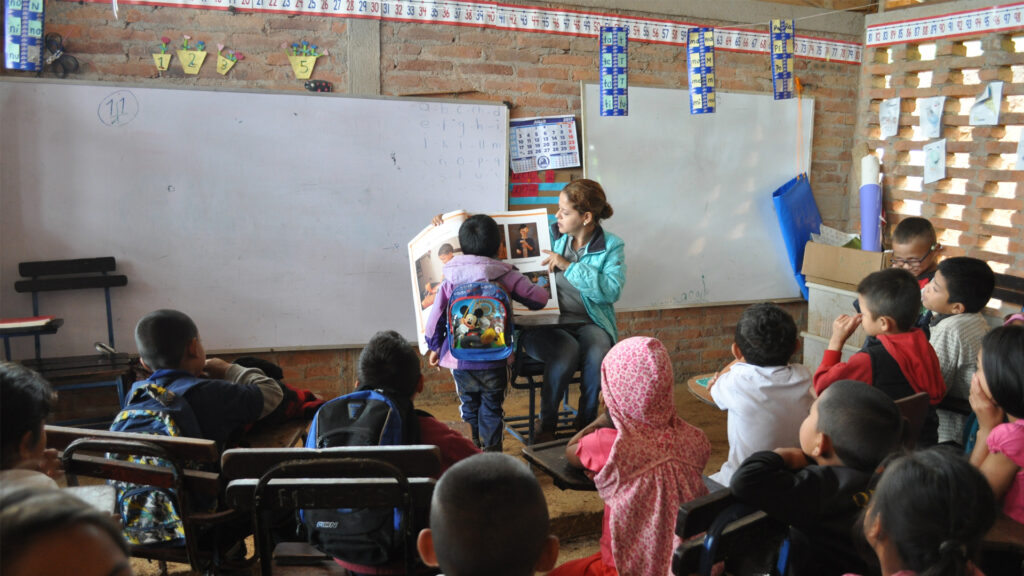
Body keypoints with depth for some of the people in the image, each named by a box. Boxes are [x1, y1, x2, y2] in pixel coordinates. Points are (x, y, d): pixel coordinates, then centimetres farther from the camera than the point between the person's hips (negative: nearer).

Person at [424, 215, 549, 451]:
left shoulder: (450, 280, -1)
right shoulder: (505, 276, -6)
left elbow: (436, 317, 2)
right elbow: (539, 298, -2)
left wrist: (434, 348, 18)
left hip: (460, 359, 2)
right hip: (494, 360, -2)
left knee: (469, 407, 19)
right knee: (492, 408, 13)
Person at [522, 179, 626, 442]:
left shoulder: (611, 246, 4)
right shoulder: (551, 235, 10)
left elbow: (612, 290, -14)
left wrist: (569, 266, -16)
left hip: (589, 323, 0)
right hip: (545, 323, 0)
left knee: (598, 352, -33)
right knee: (567, 351, -32)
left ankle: (587, 422, -9)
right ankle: (546, 423, -10)